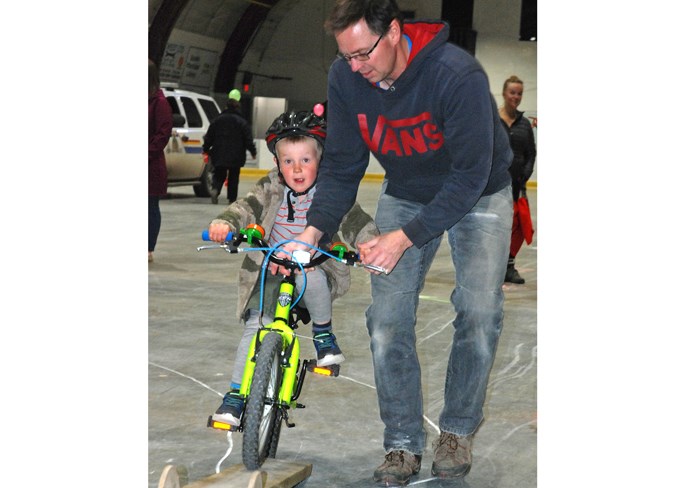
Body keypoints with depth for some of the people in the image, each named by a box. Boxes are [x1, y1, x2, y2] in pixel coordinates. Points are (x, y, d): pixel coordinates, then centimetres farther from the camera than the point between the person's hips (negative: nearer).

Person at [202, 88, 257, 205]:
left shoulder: (217, 120, 2)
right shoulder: (242, 122, -4)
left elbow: (209, 137, 6)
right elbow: (248, 139, -5)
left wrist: (205, 149, 18)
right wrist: (253, 151, 6)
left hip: (219, 155, 1)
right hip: (236, 156, -1)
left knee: (219, 175, 8)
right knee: (233, 177, 11)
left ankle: (215, 189, -22)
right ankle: (232, 198, 12)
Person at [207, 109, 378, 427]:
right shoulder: (270, 189, -2)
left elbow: (356, 221, -14)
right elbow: (247, 208, -14)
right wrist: (225, 223, -36)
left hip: (314, 268, -1)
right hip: (270, 273, 1)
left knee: (312, 277, -35)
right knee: (257, 324, -16)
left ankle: (323, 333, -4)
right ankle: (236, 393, -5)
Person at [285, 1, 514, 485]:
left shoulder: (457, 74, -34)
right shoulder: (345, 78, -19)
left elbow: (469, 176, -32)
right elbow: (342, 166, -10)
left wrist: (405, 237, -37)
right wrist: (314, 230, -26)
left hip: (479, 194, -3)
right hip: (406, 194, 4)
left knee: (479, 311, -13)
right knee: (388, 318, -7)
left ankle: (459, 430, 8)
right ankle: (403, 442, 6)